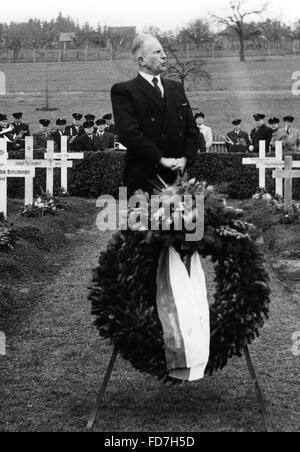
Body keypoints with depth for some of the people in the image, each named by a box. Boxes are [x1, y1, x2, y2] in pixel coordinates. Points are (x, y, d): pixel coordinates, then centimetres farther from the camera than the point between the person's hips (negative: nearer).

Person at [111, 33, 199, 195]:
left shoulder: (176, 88, 17)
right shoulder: (123, 91, -2)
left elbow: (191, 128, 15)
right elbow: (129, 133, -14)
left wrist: (185, 157, -2)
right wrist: (161, 159, -16)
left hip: (177, 177, 5)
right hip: (143, 179, -5)